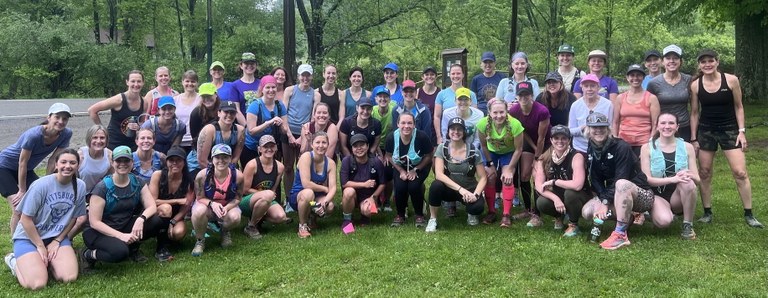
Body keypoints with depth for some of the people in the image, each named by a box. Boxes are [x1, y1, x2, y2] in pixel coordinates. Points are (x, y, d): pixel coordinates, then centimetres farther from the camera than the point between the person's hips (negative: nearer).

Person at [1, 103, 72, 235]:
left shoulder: (66, 134, -18)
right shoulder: (34, 135, -33)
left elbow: (53, 160, -9)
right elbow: (22, 162, -24)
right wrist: (22, 190, -16)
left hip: (27, 170, 6)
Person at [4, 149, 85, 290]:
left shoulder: (80, 186, -7)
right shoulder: (41, 185, -20)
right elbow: (26, 219, -15)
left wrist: (57, 241, -3)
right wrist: (40, 246, -11)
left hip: (57, 237, 4)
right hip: (28, 237, -4)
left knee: (70, 278, -17)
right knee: (38, 284, -21)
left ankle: (45, 260, 13)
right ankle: (15, 260, 11)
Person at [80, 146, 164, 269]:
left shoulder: (138, 183, -2)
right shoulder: (103, 188, -17)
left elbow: (152, 206, -9)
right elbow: (94, 222, -18)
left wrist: (141, 218, -32)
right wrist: (120, 235, -29)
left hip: (124, 227, 5)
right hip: (99, 232, -5)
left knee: (156, 220, -20)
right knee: (120, 252, -36)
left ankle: (133, 248, 4)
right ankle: (88, 255, -6)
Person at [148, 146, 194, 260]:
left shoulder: (188, 182, -11)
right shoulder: (158, 175, -16)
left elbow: (185, 208, -12)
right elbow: (152, 202, -18)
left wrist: (172, 222, -26)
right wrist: (177, 201, -23)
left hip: (176, 217, 2)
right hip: (156, 215, -2)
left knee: (179, 233, -30)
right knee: (166, 208, -35)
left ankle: (166, 236, 9)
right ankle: (160, 247, -24)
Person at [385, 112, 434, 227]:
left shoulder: (422, 137, -28)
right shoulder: (392, 138, -20)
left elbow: (428, 156, -14)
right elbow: (389, 156, -3)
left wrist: (415, 170, -17)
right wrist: (401, 171, -11)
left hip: (419, 166, -2)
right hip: (400, 167, 2)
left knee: (414, 186, -25)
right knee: (399, 187, -22)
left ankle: (419, 215, 1)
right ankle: (400, 215, 6)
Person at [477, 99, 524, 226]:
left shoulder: (515, 124, -37)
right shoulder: (483, 124, -32)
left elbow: (518, 149, -23)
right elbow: (484, 146, -13)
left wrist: (509, 169, -21)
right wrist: (490, 164, -10)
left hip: (509, 153, -2)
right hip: (491, 152, 2)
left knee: (507, 179, -16)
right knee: (489, 178, -9)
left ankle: (506, 214, -7)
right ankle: (491, 212, 7)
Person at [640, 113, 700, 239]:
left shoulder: (687, 147, 1)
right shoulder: (647, 148, -3)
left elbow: (697, 179, 0)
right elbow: (646, 179, -11)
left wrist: (689, 175, -25)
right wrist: (672, 179, -27)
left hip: (679, 196, 2)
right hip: (657, 196, -2)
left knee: (688, 183, -32)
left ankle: (688, 225, -13)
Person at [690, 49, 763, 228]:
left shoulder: (731, 80, -8)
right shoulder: (695, 85, -4)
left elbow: (738, 106, 1)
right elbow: (694, 113, 3)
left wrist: (741, 131, -5)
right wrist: (693, 138, 2)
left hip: (730, 129, -1)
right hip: (706, 131, 2)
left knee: (740, 172, -5)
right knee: (704, 172, 5)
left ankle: (749, 215, 5)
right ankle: (707, 213, 16)